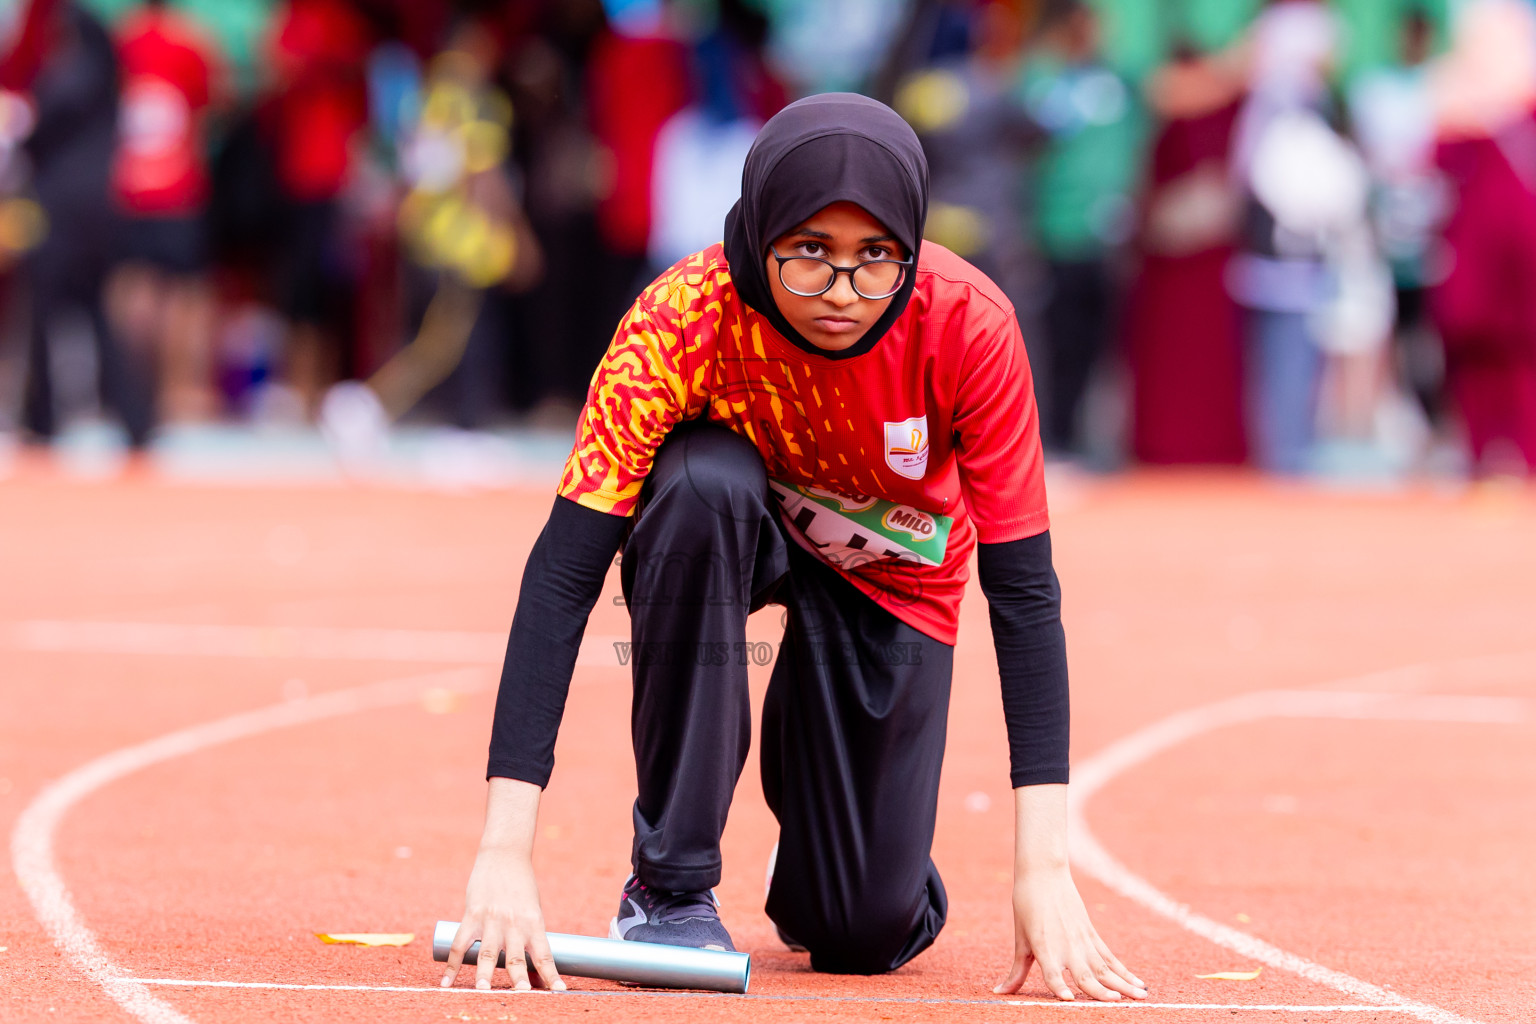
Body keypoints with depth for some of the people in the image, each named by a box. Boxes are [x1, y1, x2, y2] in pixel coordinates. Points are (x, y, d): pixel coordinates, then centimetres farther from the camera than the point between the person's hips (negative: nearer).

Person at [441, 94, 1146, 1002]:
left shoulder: (968, 325, -31)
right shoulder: (687, 317, -33)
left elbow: (1023, 590, -26)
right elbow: (564, 570, -37)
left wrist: (1043, 868, -33)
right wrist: (506, 852, -45)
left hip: (892, 574, 1)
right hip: (732, 530, -1)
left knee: (865, 933, -11)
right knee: (703, 487, -37)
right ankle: (671, 883, -23)